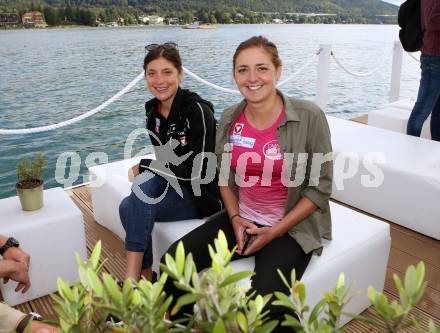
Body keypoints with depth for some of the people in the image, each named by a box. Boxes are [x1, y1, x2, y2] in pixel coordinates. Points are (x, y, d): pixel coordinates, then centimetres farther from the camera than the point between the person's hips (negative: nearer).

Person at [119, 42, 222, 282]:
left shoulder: (198, 111, -19)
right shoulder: (152, 111, 4)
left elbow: (195, 170, -22)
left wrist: (143, 166, -14)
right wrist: (145, 170, -9)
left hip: (200, 197, -6)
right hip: (172, 190, 6)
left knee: (145, 182, -29)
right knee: (127, 207, -23)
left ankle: (132, 278, -22)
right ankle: (147, 278, -4)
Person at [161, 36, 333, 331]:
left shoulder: (309, 117, -14)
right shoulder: (230, 118, 0)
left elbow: (320, 187, -9)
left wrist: (275, 231, -14)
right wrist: (235, 218, -5)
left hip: (293, 226, -4)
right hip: (242, 219, 5)